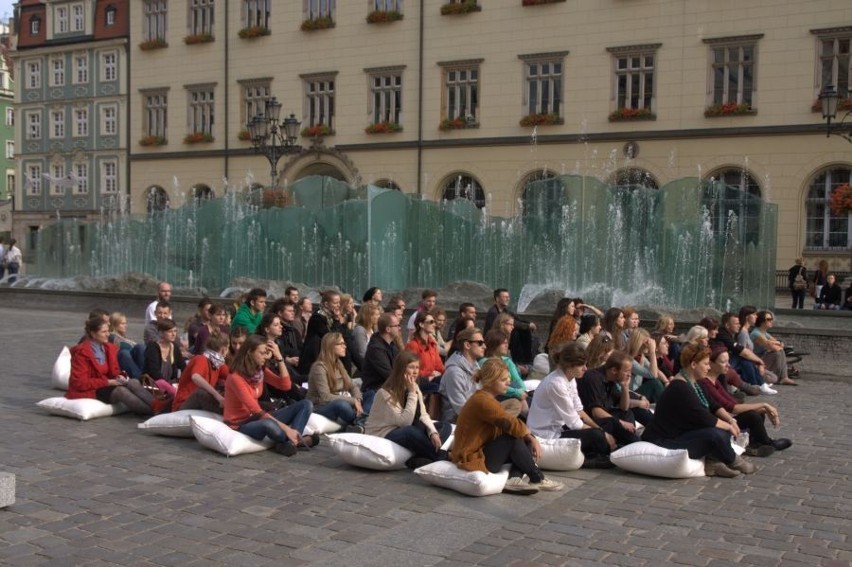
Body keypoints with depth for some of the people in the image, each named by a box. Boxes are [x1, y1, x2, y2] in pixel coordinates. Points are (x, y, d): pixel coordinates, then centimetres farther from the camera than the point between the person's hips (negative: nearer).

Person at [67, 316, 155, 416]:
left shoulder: (109, 348, 9)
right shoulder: (81, 352, -13)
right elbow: (80, 383, -17)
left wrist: (119, 377, -11)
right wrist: (108, 382, -20)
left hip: (107, 385, 6)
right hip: (89, 390, -6)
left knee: (133, 382, -23)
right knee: (120, 390, -33)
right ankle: (152, 411, -44)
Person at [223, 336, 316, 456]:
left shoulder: (261, 370, 2)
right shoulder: (236, 378, -22)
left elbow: (286, 385, -3)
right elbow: (256, 410, -26)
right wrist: (285, 428, -30)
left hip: (256, 418, 8)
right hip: (240, 424, -8)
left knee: (306, 405, -1)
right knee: (270, 425, -43)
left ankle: (291, 440, -22)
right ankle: (298, 440, -13)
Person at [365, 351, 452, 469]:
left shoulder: (414, 388, 4)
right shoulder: (385, 393, -20)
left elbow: (423, 415, -2)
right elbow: (405, 421, -25)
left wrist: (433, 432, -21)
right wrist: (412, 393, -25)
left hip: (407, 433, 8)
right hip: (383, 437, -8)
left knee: (445, 427, -7)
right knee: (410, 432, -38)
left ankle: (417, 460, -28)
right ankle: (442, 457, -17)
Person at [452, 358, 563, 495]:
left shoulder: (488, 398, 11)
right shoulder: (482, 401, -21)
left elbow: (507, 425, 7)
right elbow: (510, 424, -26)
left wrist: (530, 438, -7)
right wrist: (532, 437, -10)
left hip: (483, 450, 10)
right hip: (472, 458, -10)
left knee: (526, 443, 3)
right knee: (514, 438, -22)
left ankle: (514, 478, -16)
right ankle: (537, 479, -8)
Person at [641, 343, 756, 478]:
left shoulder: (693, 383, 8)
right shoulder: (680, 388, -24)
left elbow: (712, 406, 16)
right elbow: (704, 419, -23)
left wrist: (730, 421, 1)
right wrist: (729, 426, -8)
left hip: (682, 434, 11)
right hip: (665, 443, -11)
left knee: (724, 429, 2)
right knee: (715, 434, -25)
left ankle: (712, 462, -11)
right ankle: (734, 462, 3)